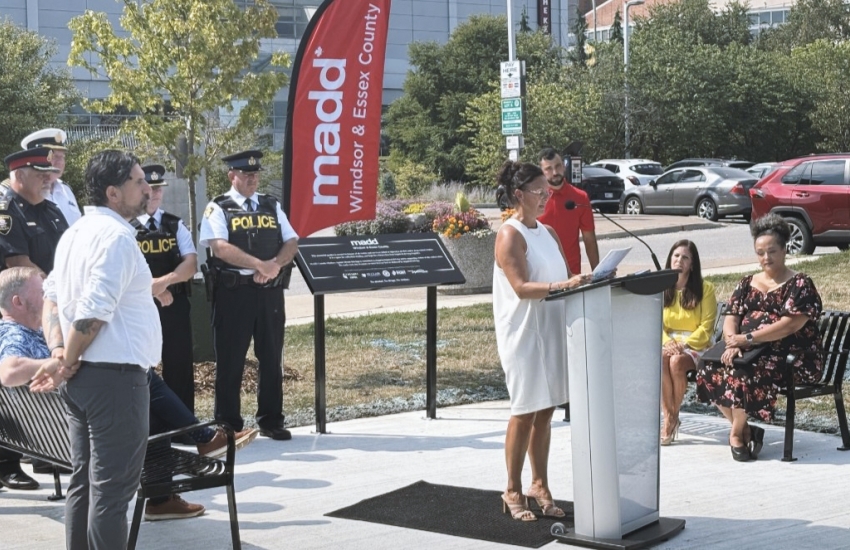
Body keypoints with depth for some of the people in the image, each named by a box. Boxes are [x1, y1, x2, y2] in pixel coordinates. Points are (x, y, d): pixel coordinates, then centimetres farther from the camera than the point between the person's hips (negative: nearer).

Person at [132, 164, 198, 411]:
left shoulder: (175, 225, 8)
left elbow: (191, 263, -2)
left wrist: (164, 281, -18)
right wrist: (152, 288, -16)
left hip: (175, 305, 2)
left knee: (179, 366, 4)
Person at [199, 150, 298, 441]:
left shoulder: (272, 206, 15)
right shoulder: (218, 208, 0)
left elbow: (291, 243, 8)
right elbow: (221, 247, -14)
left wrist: (276, 265, -12)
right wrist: (260, 264, -21)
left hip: (270, 290, 4)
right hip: (233, 291, -4)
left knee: (272, 358, 9)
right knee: (230, 360, 1)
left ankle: (271, 421, 19)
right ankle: (229, 425, 10)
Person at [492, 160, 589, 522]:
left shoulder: (547, 232, 14)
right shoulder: (509, 235, -11)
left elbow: (562, 278, 16)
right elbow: (521, 288, -20)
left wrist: (585, 282, -1)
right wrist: (562, 285, -31)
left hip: (552, 332, 7)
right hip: (524, 334, -7)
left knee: (545, 411, 10)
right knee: (525, 413, -2)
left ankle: (539, 486, 19)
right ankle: (513, 493, 9)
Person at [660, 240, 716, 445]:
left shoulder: (705, 289, 1)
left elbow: (706, 328, -5)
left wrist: (684, 344, -17)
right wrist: (667, 342, -13)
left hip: (696, 346, -2)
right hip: (667, 344, 2)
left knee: (676, 361, -35)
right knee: (659, 359, -33)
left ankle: (672, 418, -18)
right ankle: (669, 416, -26)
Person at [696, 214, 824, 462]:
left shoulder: (800, 284, -2)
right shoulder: (747, 284, 17)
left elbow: (790, 324, -16)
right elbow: (731, 318, 7)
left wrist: (748, 338, -23)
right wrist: (732, 342, -16)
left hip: (792, 358, -6)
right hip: (751, 354, 6)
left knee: (745, 371, -34)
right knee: (711, 368, -21)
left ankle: (737, 432, -11)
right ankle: (746, 429, -10)